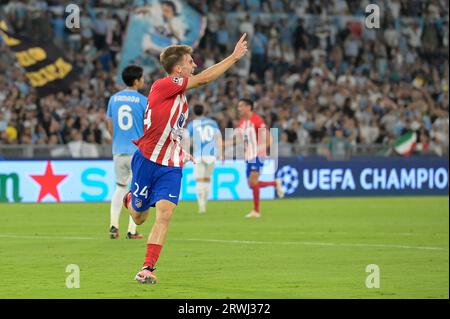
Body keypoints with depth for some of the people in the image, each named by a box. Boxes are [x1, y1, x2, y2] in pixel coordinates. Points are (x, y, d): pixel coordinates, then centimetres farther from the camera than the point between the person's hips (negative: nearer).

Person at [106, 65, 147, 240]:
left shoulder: (114, 99, 5)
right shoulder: (142, 100, -8)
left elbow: (110, 127, 10)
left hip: (118, 151, 4)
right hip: (138, 151, -4)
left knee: (120, 188, 17)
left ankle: (113, 226, 6)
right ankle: (132, 230, 2)